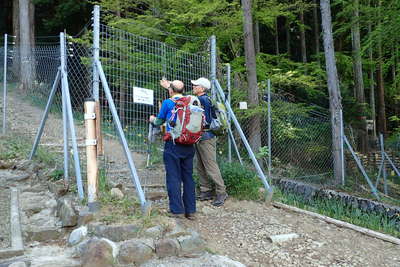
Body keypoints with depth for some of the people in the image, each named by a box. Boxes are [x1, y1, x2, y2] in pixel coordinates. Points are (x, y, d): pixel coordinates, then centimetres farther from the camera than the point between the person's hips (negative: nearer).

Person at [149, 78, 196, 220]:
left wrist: (152, 119, 32)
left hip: (173, 144, -5)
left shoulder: (167, 102, -4)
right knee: (188, 176, 9)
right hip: (189, 145, 5)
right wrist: (169, 86, 45)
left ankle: (177, 210, 4)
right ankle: (190, 211, 13)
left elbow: (159, 121, 10)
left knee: (173, 177, 2)